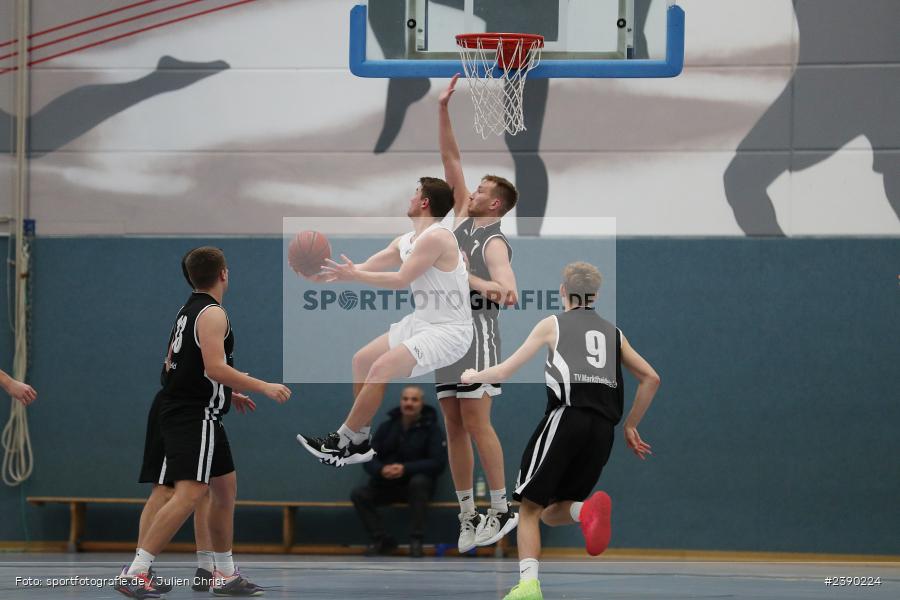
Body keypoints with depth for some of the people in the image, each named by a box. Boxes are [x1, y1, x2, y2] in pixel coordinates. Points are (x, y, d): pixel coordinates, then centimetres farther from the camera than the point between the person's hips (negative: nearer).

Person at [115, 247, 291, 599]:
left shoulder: (188, 311, 16)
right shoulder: (212, 313, -14)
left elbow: (172, 364, 23)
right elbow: (215, 368, -23)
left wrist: (230, 388, 31)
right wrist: (263, 387, -17)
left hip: (182, 410, 11)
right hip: (196, 417, -11)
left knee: (225, 488, 18)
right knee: (190, 493, -18)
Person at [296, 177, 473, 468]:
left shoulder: (436, 237, -19)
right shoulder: (406, 241, 11)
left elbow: (401, 280, -20)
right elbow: (367, 268, 13)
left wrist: (354, 275, -14)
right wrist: (325, 272, 3)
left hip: (449, 332, -10)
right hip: (421, 323, 10)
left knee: (382, 367, -21)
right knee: (362, 360, 11)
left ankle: (341, 442, -11)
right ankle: (360, 443, 15)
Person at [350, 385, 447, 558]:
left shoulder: (431, 429, -6)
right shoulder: (387, 427, 3)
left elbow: (438, 463, -17)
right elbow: (368, 458, 0)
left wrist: (405, 469, -29)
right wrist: (381, 470, -25)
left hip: (417, 484, -4)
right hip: (387, 484, 4)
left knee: (418, 481, -38)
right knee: (359, 495, -19)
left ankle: (416, 539, -28)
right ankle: (382, 540, -5)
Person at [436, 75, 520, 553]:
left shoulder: (494, 241, -8)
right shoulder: (462, 217, 15)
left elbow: (502, 270, -31)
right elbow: (451, 160, 16)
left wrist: (499, 284, -56)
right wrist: (444, 109, 9)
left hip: (476, 325, -8)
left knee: (476, 421, -11)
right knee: (454, 427, 5)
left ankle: (501, 509, -7)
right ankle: (468, 516, 7)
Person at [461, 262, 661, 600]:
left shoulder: (553, 325, 14)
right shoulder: (612, 332, 24)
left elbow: (504, 372, 14)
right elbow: (651, 378, 19)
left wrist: (472, 376, 34)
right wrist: (630, 426, 26)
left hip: (567, 417, -4)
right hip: (603, 427, 4)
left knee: (530, 508, 3)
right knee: (552, 514, 12)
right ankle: (589, 509, -22)